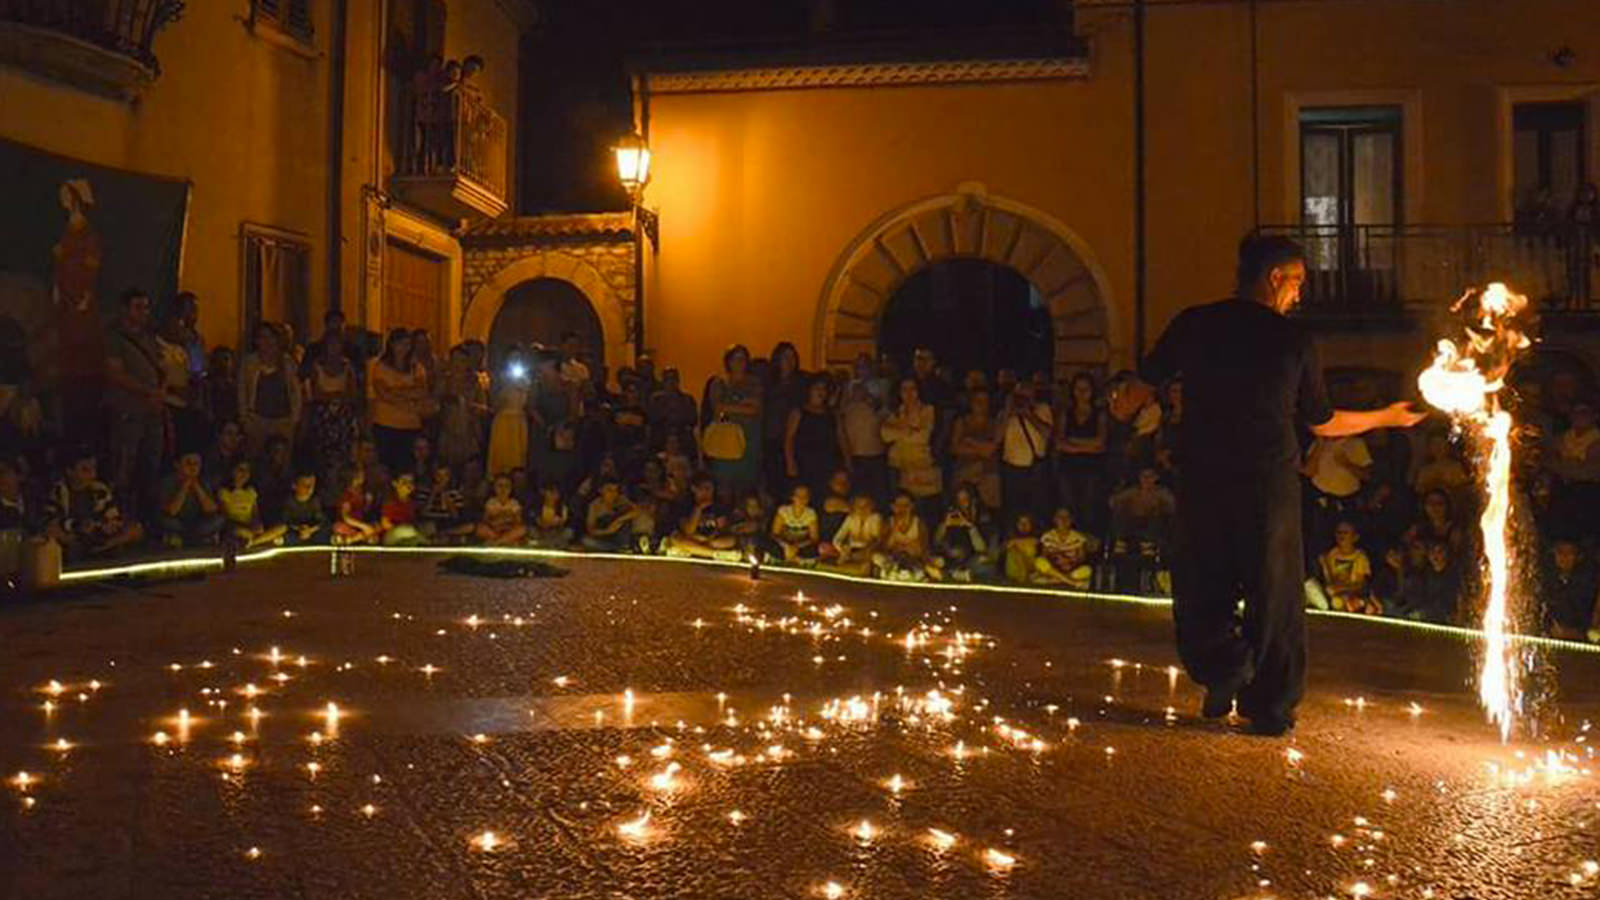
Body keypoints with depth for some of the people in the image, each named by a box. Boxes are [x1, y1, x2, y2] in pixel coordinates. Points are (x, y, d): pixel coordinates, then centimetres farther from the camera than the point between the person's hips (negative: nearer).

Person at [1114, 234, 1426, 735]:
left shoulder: (1193, 324, 3)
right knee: (1275, 595, 10)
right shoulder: (1294, 340, 1)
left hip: (1203, 482, 1)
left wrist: (1126, 410, 31)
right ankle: (1271, 706, 14)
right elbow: (1323, 423, 10)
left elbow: (1141, 389, 7)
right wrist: (1386, 418, 26)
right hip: (1271, 482, -1)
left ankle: (1224, 670, -3)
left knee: (1202, 588, 14)